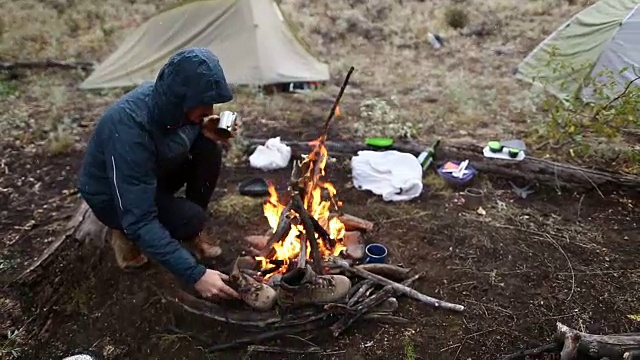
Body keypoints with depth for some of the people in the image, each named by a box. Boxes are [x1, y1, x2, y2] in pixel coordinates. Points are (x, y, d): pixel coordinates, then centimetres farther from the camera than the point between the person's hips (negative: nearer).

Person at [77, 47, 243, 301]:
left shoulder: (172, 103, -20)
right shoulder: (128, 130, -39)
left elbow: (187, 129, 5)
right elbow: (139, 220, -38)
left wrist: (204, 130, -20)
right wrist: (195, 274, -39)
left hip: (152, 175, 6)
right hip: (110, 196, -6)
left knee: (209, 148, -17)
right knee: (191, 220, -29)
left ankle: (196, 229, 0)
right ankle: (127, 235, 1)